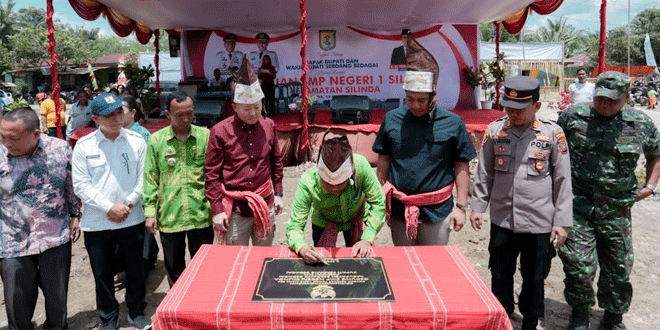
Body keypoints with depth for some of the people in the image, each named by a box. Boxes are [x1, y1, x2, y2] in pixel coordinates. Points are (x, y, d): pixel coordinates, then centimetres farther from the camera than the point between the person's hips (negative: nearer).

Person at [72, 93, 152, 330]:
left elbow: (143, 178, -1)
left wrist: (127, 204, -11)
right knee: (102, 273, 12)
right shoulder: (83, 146, -5)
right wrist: (109, 207, -13)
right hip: (97, 222, 0)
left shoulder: (137, 141, -2)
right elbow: (81, 185, -6)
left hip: (132, 219, 1)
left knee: (136, 269, 12)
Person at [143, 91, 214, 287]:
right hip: (169, 217, 1)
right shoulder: (156, 140, 1)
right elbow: (150, 179, 4)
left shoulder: (205, 136, 1)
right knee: (174, 269, 15)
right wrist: (150, 212, -1)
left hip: (201, 216, 0)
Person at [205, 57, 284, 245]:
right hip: (235, 209, -3)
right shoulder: (220, 131, -7)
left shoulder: (269, 126, 4)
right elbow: (212, 175, -4)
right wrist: (217, 210, -6)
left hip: (265, 206, 3)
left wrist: (278, 194, 13)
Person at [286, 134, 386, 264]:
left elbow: (378, 203, -26)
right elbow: (294, 226, -32)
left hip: (357, 219, 1)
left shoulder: (360, 165, -39)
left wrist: (367, 239, -34)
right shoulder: (308, 182, -38)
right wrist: (302, 248, -53)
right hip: (323, 223, 0)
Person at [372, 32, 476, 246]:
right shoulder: (392, 120, -2)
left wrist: (460, 206, -3)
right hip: (400, 209, 2)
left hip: (437, 211, -2)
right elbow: (383, 162, 6)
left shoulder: (452, 124, -7)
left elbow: (461, 167, -2)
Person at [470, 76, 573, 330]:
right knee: (500, 277, 13)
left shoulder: (553, 133, -6)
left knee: (535, 278, 13)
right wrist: (478, 206, 5)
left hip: (539, 223, -1)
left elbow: (563, 180, -2)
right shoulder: (495, 130, -1)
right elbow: (484, 173, 7)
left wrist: (561, 220, -3)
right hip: (502, 220, 2)